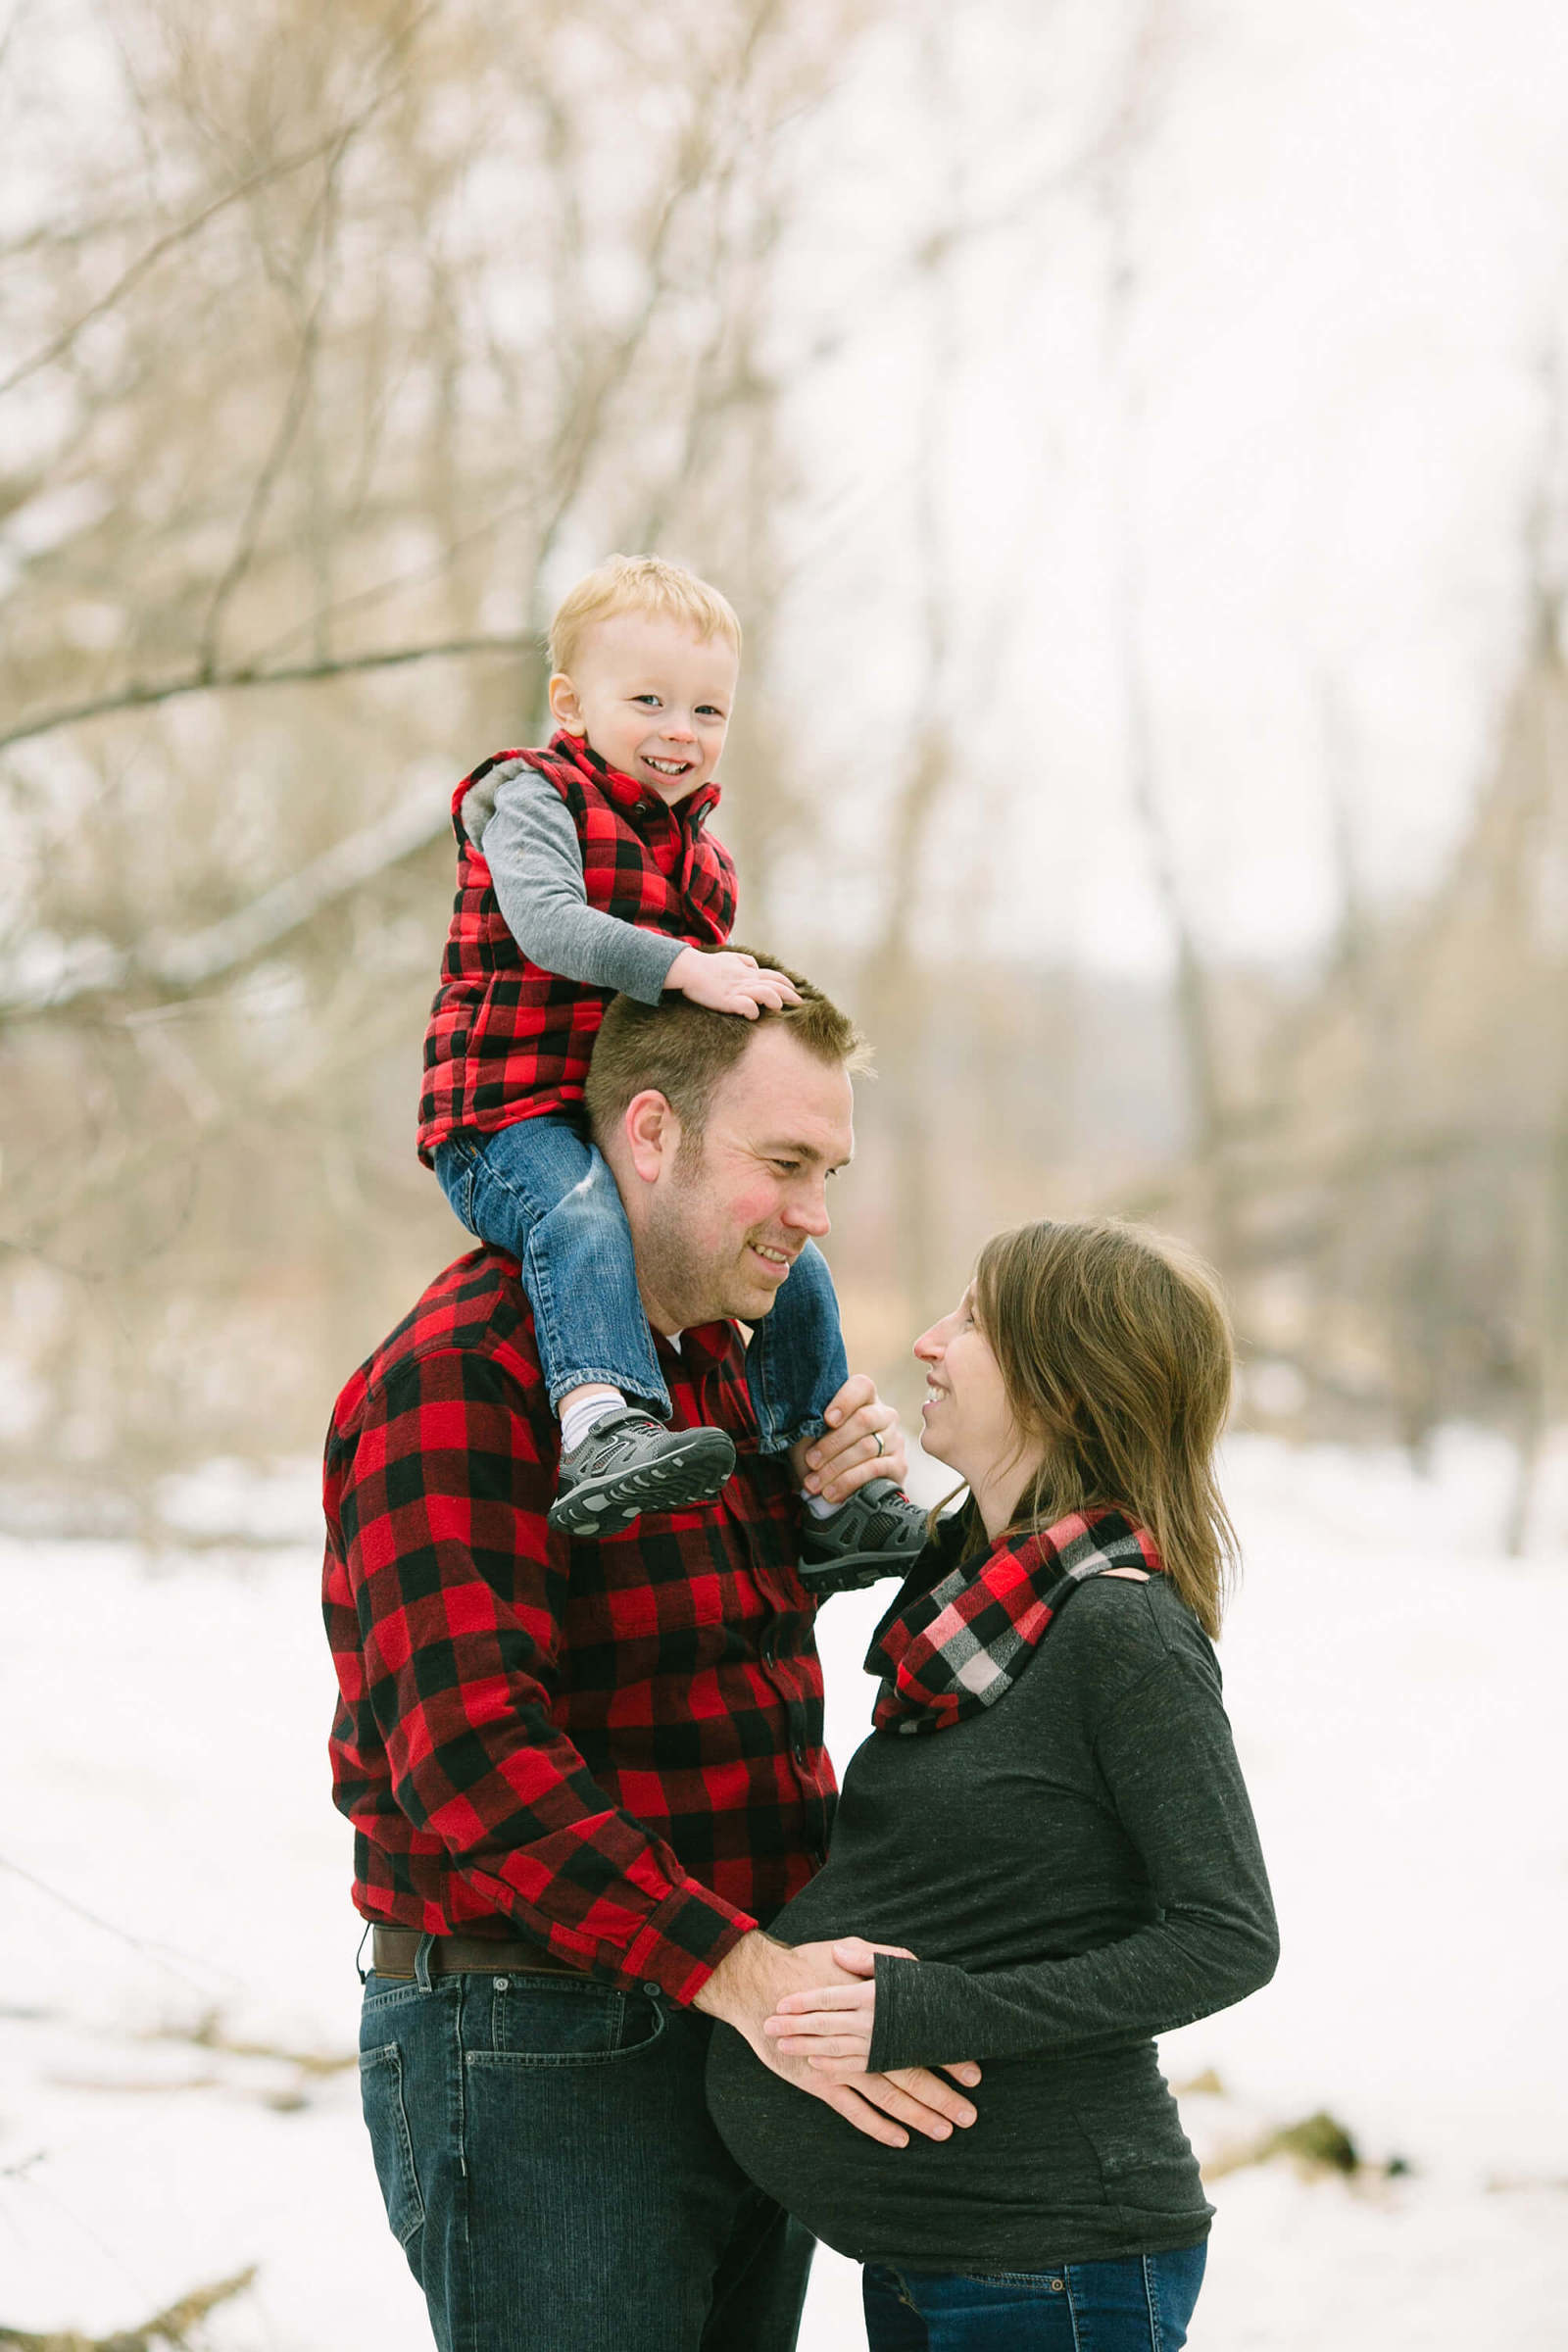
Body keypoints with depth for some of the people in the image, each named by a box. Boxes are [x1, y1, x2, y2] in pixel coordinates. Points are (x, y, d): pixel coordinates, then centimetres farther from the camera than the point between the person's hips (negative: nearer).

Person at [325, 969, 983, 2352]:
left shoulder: (722, 1363, 14)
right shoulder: (462, 1374, -15)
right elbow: (473, 1757, -25)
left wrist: (836, 1500, 5)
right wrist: (742, 1971, -31)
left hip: (754, 2036, 9)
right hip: (536, 2055, -9)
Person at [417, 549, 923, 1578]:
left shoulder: (700, 849, 20)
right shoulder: (534, 799, -5)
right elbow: (547, 924, -25)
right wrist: (688, 969, -33)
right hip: (513, 1119, -8)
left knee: (791, 1259, 4)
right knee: (580, 1218, -38)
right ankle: (600, 1421, -56)